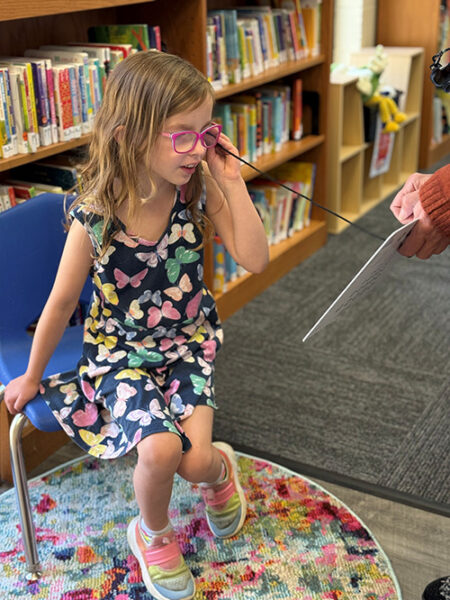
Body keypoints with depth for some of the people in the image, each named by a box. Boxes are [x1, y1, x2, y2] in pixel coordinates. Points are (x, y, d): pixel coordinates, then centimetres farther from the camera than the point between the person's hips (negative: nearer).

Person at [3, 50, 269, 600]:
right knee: (159, 448, -25)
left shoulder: (200, 189, -11)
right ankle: (153, 535, 11)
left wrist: (232, 183, -21)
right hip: (120, 349, -2)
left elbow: (254, 260, -15)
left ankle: (220, 468, 24)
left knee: (195, 461, -17)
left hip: (188, 345, 2)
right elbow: (61, 303, -7)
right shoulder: (95, 218, -19)